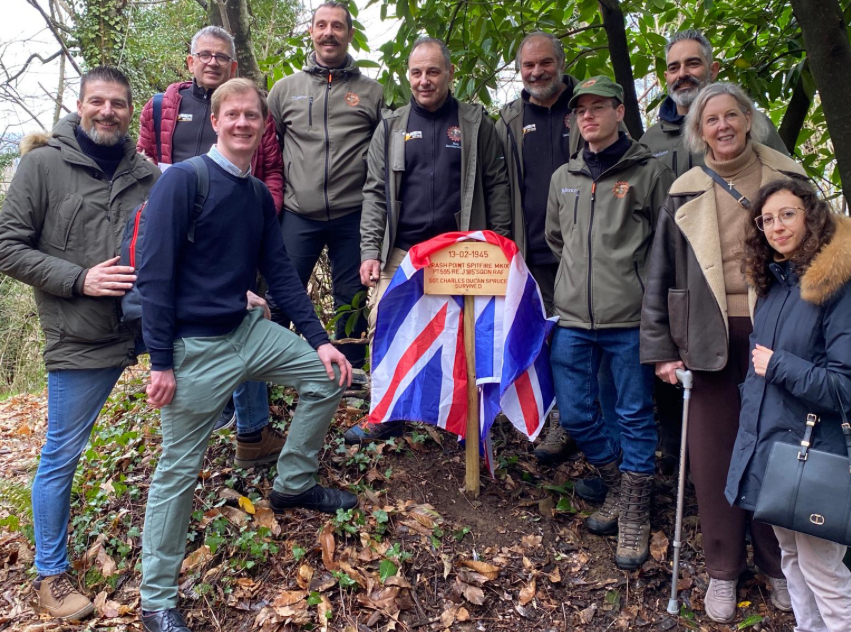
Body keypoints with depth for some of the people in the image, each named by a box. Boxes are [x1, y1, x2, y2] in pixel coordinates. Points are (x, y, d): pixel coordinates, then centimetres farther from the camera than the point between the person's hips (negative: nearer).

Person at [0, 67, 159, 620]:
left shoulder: (146, 173, 8)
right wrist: (78, 279, -16)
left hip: (150, 324, 4)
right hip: (81, 340, -4)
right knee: (61, 459, 6)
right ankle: (51, 574, 25)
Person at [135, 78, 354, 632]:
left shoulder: (260, 195, 8)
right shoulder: (183, 180, -13)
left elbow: (280, 272, 10)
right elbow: (155, 273, -16)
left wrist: (319, 339, 4)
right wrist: (161, 362, -17)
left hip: (248, 330, 7)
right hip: (194, 348, -7)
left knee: (328, 376, 7)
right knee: (179, 469, 1)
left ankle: (294, 483, 25)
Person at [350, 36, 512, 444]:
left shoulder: (475, 124, 8)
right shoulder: (391, 127, 11)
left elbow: (496, 187, 6)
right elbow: (375, 193, 6)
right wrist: (370, 252, -3)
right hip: (401, 252, 2)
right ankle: (385, 417, 12)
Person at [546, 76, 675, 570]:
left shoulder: (650, 172, 1)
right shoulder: (563, 177, 15)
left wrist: (635, 283, -4)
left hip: (630, 320, -5)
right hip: (574, 318, 5)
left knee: (636, 417, 3)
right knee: (575, 414, 8)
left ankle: (635, 515, 19)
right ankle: (618, 487, 32)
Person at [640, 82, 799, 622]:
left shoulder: (786, 177, 6)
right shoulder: (686, 193, 6)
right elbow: (660, 275, 6)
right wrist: (661, 349, 2)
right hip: (710, 339, 1)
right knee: (714, 455, 5)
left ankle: (779, 564, 28)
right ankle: (724, 569, 23)